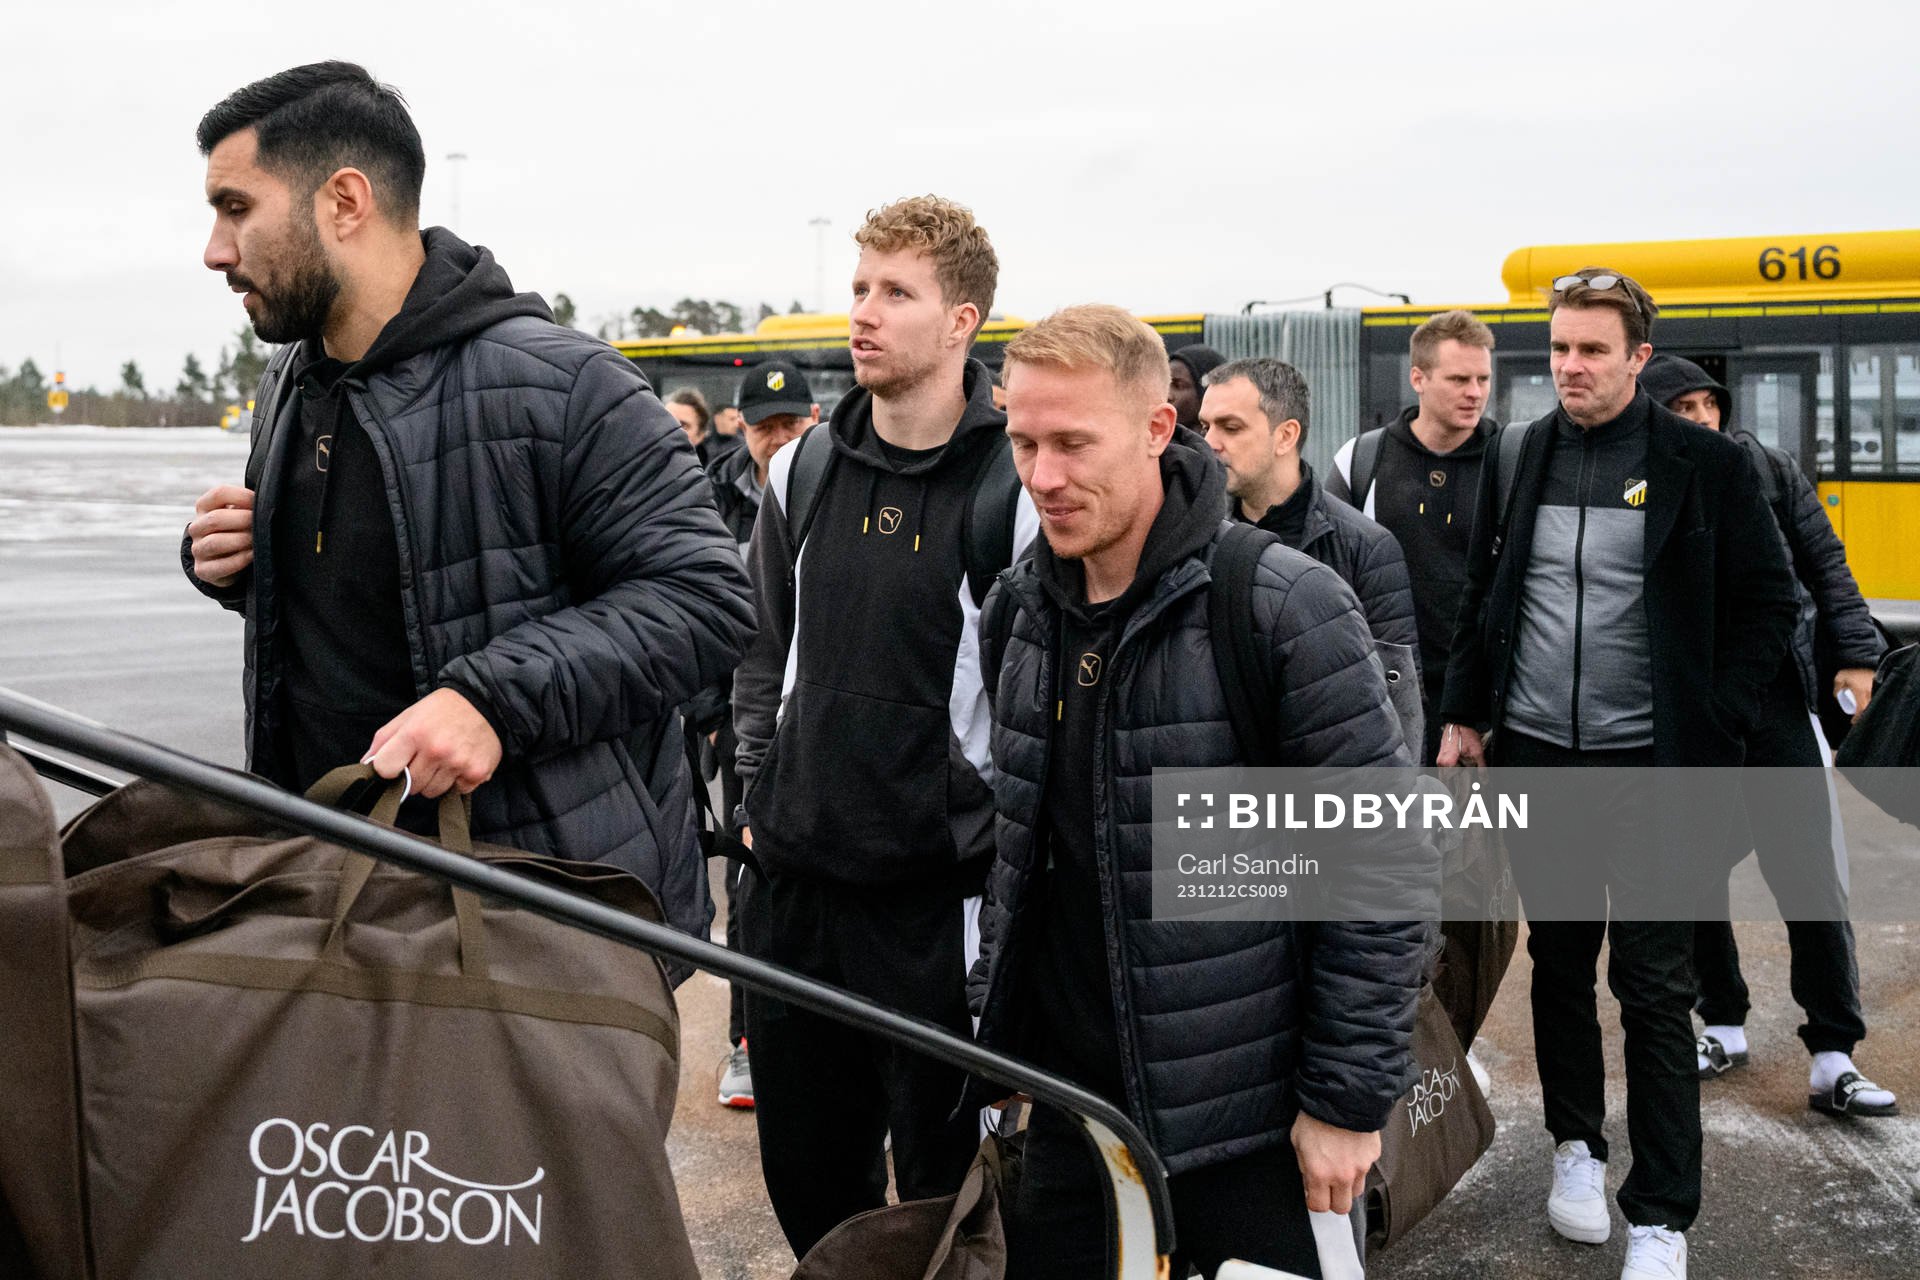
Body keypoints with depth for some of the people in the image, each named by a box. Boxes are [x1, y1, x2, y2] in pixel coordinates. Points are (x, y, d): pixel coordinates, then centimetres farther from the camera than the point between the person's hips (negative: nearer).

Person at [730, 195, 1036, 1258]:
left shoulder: (1017, 486, -11)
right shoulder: (804, 469, 7)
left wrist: (1001, 846, -9)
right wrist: (760, 797, 10)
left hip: (943, 892, -5)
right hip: (794, 879, 6)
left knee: (946, 1177, 9)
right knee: (806, 1170, 19)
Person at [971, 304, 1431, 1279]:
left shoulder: (1286, 607, -16)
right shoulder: (1017, 607, 4)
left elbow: (1384, 867, -14)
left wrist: (1350, 1099, -13)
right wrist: (996, 1031, 14)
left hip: (1249, 1119, -5)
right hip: (1071, 1103, 6)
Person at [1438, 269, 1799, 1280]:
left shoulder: (1705, 465, -5)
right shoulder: (1518, 459, 6)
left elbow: (1764, 605, -2)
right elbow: (1482, 596, 13)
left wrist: (1714, 734, -9)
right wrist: (1464, 716, 8)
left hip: (1650, 767, -3)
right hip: (1536, 757, 4)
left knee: (1655, 989, 1)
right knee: (1558, 961, 16)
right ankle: (1576, 1145, 35)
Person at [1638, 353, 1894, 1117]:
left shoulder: (1769, 474, 3)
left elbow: (1826, 566, 7)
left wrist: (1856, 655, -2)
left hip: (1774, 701, 0)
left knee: (1809, 877, -2)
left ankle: (1833, 1060, 4)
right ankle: (1723, 1026, 28)